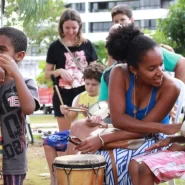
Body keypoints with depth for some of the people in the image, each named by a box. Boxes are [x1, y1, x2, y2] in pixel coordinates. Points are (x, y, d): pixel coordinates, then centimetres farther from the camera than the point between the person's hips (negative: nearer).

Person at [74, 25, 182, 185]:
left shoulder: (170, 87, -24)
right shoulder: (120, 74, -18)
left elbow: (143, 128, -24)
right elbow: (118, 120, -25)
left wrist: (103, 139, -32)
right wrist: (161, 127, -33)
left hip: (154, 142, -3)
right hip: (125, 137, 3)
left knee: (116, 162, -30)